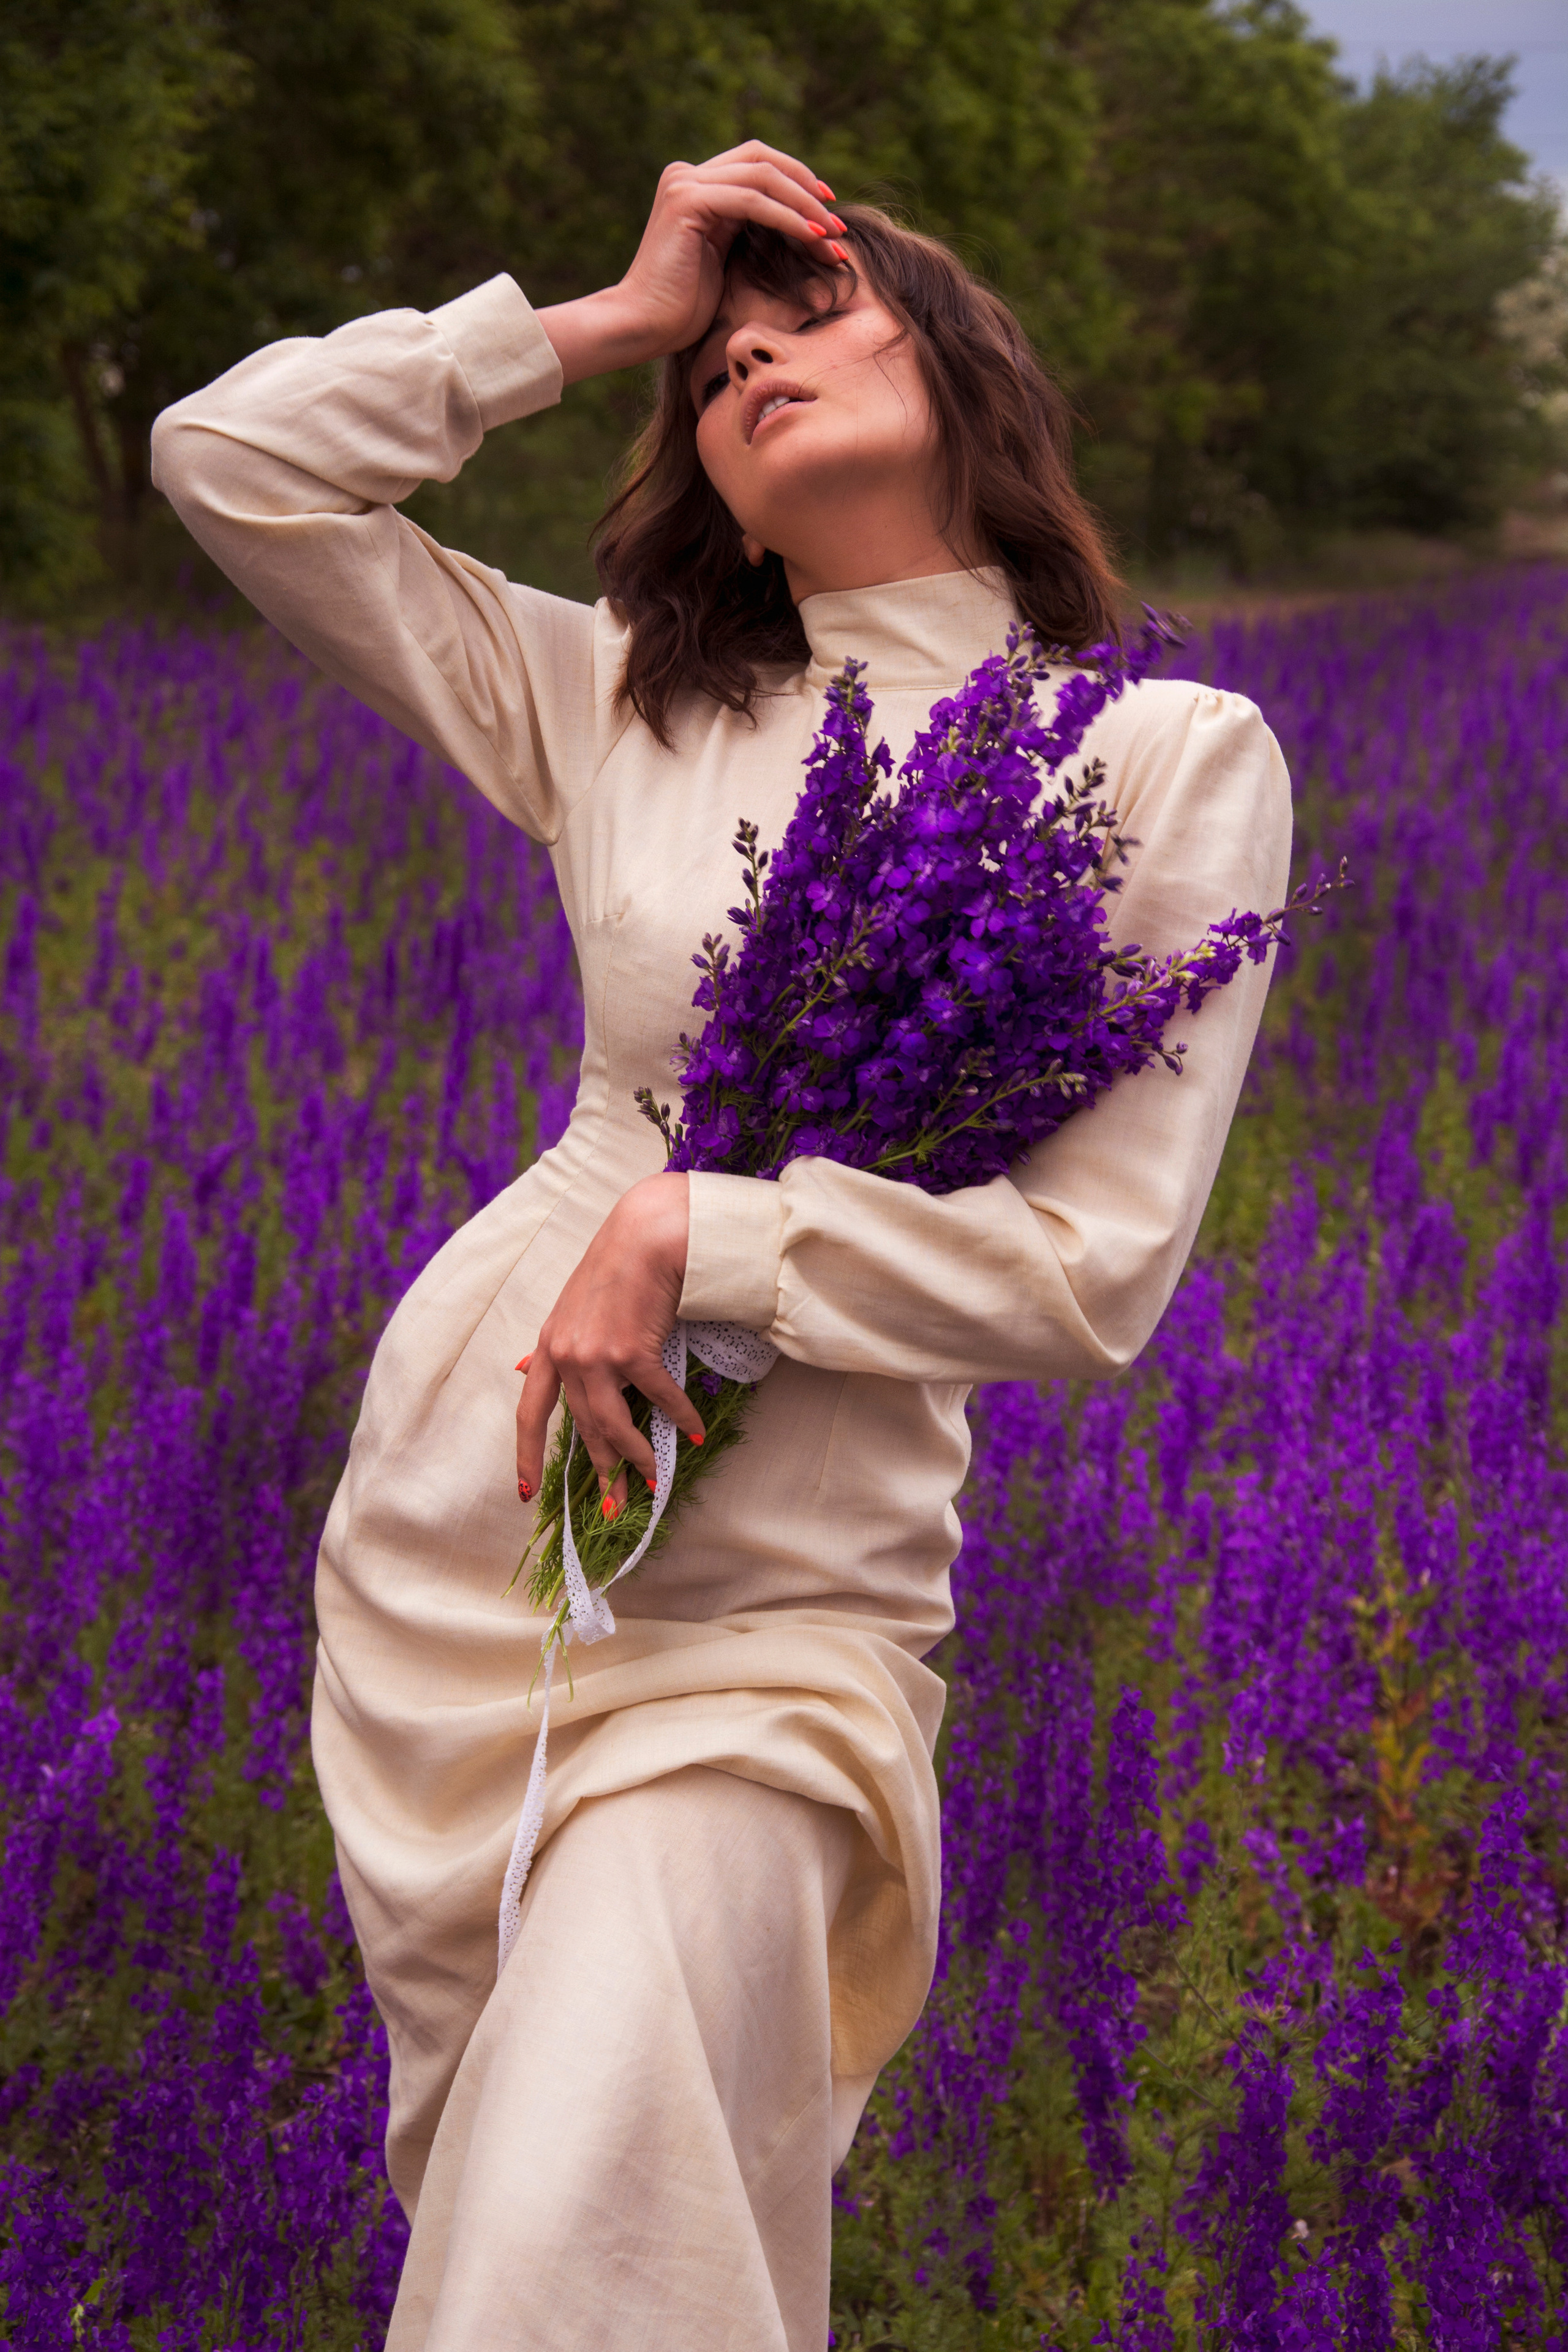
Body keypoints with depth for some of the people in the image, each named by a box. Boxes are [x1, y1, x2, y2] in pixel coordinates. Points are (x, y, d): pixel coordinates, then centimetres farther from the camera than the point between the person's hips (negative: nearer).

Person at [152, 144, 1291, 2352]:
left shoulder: (1173, 758, -4)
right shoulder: (621, 707, 6)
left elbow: (1096, 1272, -9)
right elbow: (228, 457, 5)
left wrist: (691, 1229, -16)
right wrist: (605, 318, 5)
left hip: (777, 1607, -4)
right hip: (454, 1513, 4)